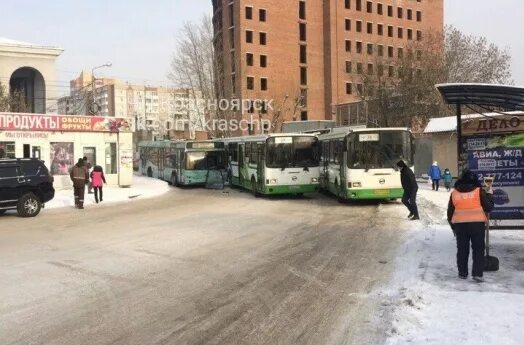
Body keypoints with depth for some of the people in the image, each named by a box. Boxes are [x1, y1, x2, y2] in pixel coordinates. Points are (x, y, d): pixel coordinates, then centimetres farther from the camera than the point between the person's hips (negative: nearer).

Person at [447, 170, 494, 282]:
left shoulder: (454, 193, 7)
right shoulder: (479, 191, -2)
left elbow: (450, 213, 10)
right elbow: (489, 207, 1)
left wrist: (453, 227, 20)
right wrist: (490, 195, 16)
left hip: (460, 225, 2)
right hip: (477, 224, -2)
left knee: (462, 249, 12)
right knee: (478, 249, 6)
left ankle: (462, 273, 17)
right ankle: (477, 273, -1)